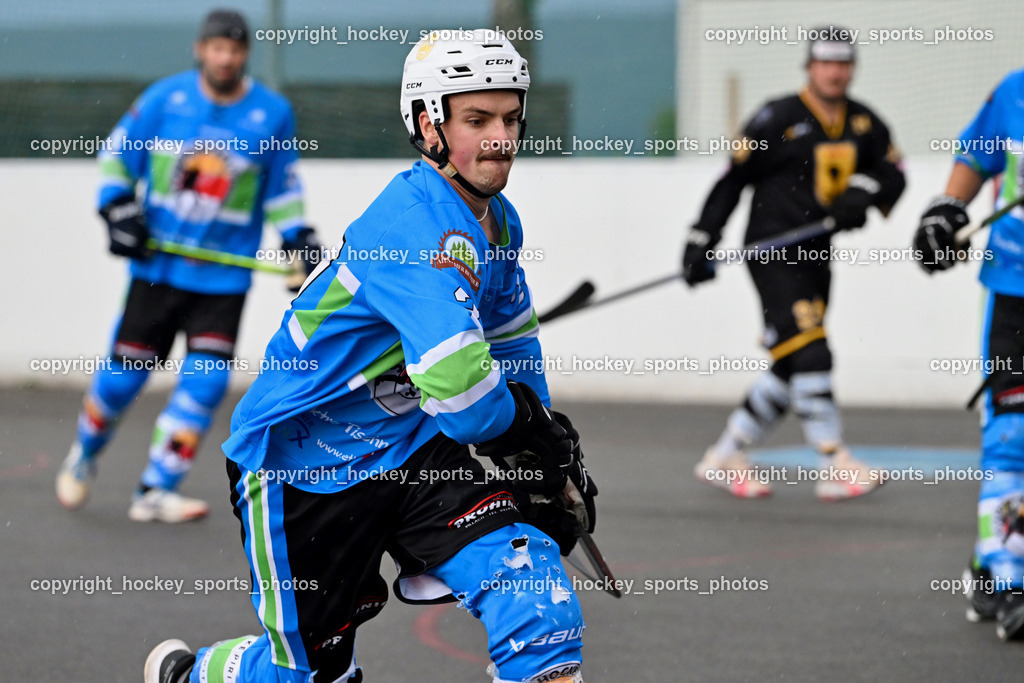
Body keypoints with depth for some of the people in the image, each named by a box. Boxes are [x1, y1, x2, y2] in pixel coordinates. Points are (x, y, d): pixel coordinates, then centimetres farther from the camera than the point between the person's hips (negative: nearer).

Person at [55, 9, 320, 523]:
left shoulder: (272, 114, -1)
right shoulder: (165, 98, -3)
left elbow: (283, 189, 10)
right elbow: (117, 155, 6)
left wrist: (298, 239, 1)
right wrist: (118, 207, -7)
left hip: (224, 276, 0)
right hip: (158, 264, 0)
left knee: (207, 379, -11)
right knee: (125, 372, 2)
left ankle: (156, 490, -3)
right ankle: (84, 456, 30)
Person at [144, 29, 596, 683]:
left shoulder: (497, 219, 4)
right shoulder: (416, 224, -27)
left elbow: (511, 339, 24)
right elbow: (459, 389, -35)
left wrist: (550, 445, 20)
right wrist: (525, 430, -16)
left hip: (411, 453, 7)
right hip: (302, 465, -7)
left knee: (531, 580, -16)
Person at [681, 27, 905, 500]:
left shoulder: (864, 124, 10)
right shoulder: (779, 119, -9)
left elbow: (892, 175, 8)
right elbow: (733, 180, -6)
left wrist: (862, 190, -14)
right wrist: (702, 240, -9)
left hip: (814, 256, 7)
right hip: (771, 251, -7)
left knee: (790, 372, 9)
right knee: (806, 351, -17)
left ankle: (723, 459, 21)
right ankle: (835, 467, -19)